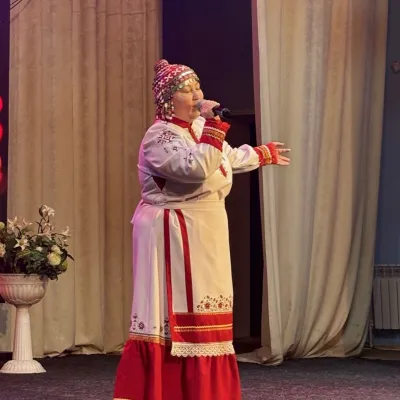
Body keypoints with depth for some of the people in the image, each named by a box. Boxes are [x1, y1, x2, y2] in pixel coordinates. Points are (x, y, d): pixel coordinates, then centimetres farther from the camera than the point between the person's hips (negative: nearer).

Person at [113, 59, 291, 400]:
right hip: (174, 237, -9)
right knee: (176, 313, -10)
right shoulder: (160, 137, -16)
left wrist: (265, 153, 45)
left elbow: (230, 157, 31)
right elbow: (196, 169, -32)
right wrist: (212, 125, -26)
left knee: (201, 311, 11)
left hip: (204, 236, 9)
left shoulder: (201, 128, 11)